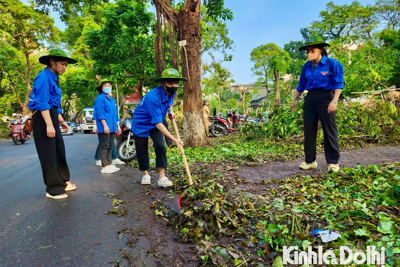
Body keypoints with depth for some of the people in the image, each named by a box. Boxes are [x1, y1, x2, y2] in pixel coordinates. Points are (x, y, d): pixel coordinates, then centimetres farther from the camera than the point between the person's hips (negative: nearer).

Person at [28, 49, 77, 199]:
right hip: (43, 117, -10)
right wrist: (49, 124, -25)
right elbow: (42, 102, -20)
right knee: (48, 154, -4)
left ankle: (62, 182, 23)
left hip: (51, 117, 10)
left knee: (59, 151, 12)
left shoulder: (53, 79, 18)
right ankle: (53, 189, 4)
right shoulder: (44, 77, -12)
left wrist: (61, 121, 24)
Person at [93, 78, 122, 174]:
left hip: (112, 128, 8)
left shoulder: (112, 99, 20)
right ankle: (104, 167, -2)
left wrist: (118, 126, 19)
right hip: (104, 128, -8)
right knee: (104, 146, -6)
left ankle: (109, 164, 19)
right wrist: (105, 125, -20)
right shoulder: (100, 98, -4)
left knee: (110, 146, 11)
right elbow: (100, 113, -13)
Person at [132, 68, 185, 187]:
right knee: (142, 151, 4)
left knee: (160, 146, -13)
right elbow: (158, 123, -38)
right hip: (140, 124, -5)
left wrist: (170, 111, -1)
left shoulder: (171, 92, -11)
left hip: (155, 125, 5)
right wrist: (174, 139, -41)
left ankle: (162, 177, -6)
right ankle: (145, 174, 29)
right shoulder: (153, 97, -36)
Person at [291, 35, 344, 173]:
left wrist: (334, 101, -18)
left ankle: (333, 162, 10)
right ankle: (310, 161, 15)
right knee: (309, 131, 5)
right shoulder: (306, 66, 11)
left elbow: (339, 83, -7)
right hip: (310, 99, 5)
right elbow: (301, 85, 20)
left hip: (326, 98, -5)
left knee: (330, 131, -1)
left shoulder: (332, 63, -3)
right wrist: (295, 100, 24)